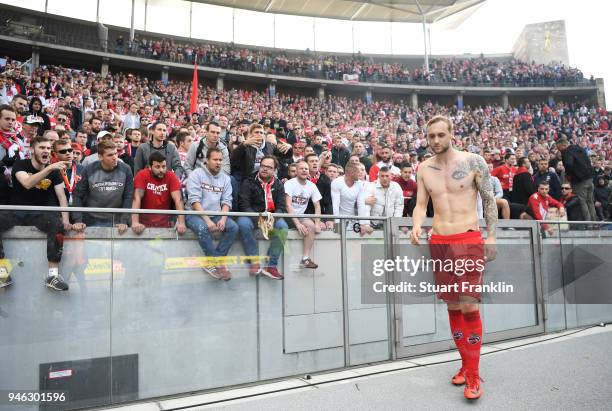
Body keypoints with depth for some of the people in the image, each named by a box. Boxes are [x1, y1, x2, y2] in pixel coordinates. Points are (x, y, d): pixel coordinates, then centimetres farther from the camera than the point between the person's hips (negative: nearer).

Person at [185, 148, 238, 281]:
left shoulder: (225, 178, 10)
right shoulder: (196, 174, -5)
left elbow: (226, 201, 4)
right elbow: (195, 201, -15)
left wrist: (223, 219, -15)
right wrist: (207, 220, -24)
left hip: (216, 214, 5)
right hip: (195, 214, -4)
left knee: (233, 227, -21)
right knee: (202, 227, -36)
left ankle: (211, 263, -15)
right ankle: (217, 263, -19)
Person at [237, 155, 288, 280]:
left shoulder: (278, 185, 11)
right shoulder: (248, 182, 3)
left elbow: (281, 207, 2)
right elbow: (244, 204, -7)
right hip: (251, 215, -2)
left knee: (283, 227, -29)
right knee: (244, 223, -35)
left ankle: (271, 265, -25)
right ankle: (254, 261, -27)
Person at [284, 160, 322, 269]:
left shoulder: (312, 186, 8)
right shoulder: (290, 183, -7)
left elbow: (317, 206, 9)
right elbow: (288, 205, -15)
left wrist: (317, 223, -7)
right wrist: (297, 224, -25)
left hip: (300, 216, 4)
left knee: (311, 225, -25)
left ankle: (305, 259, -22)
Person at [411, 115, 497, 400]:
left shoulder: (473, 161, -4)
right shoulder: (424, 168, 5)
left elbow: (489, 200, 2)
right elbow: (421, 205, 6)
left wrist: (491, 235, -4)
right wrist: (416, 226, -15)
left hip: (468, 240, -4)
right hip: (438, 243, 4)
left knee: (469, 306, -7)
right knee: (452, 306, 10)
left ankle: (473, 375, 5)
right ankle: (466, 363, 26)